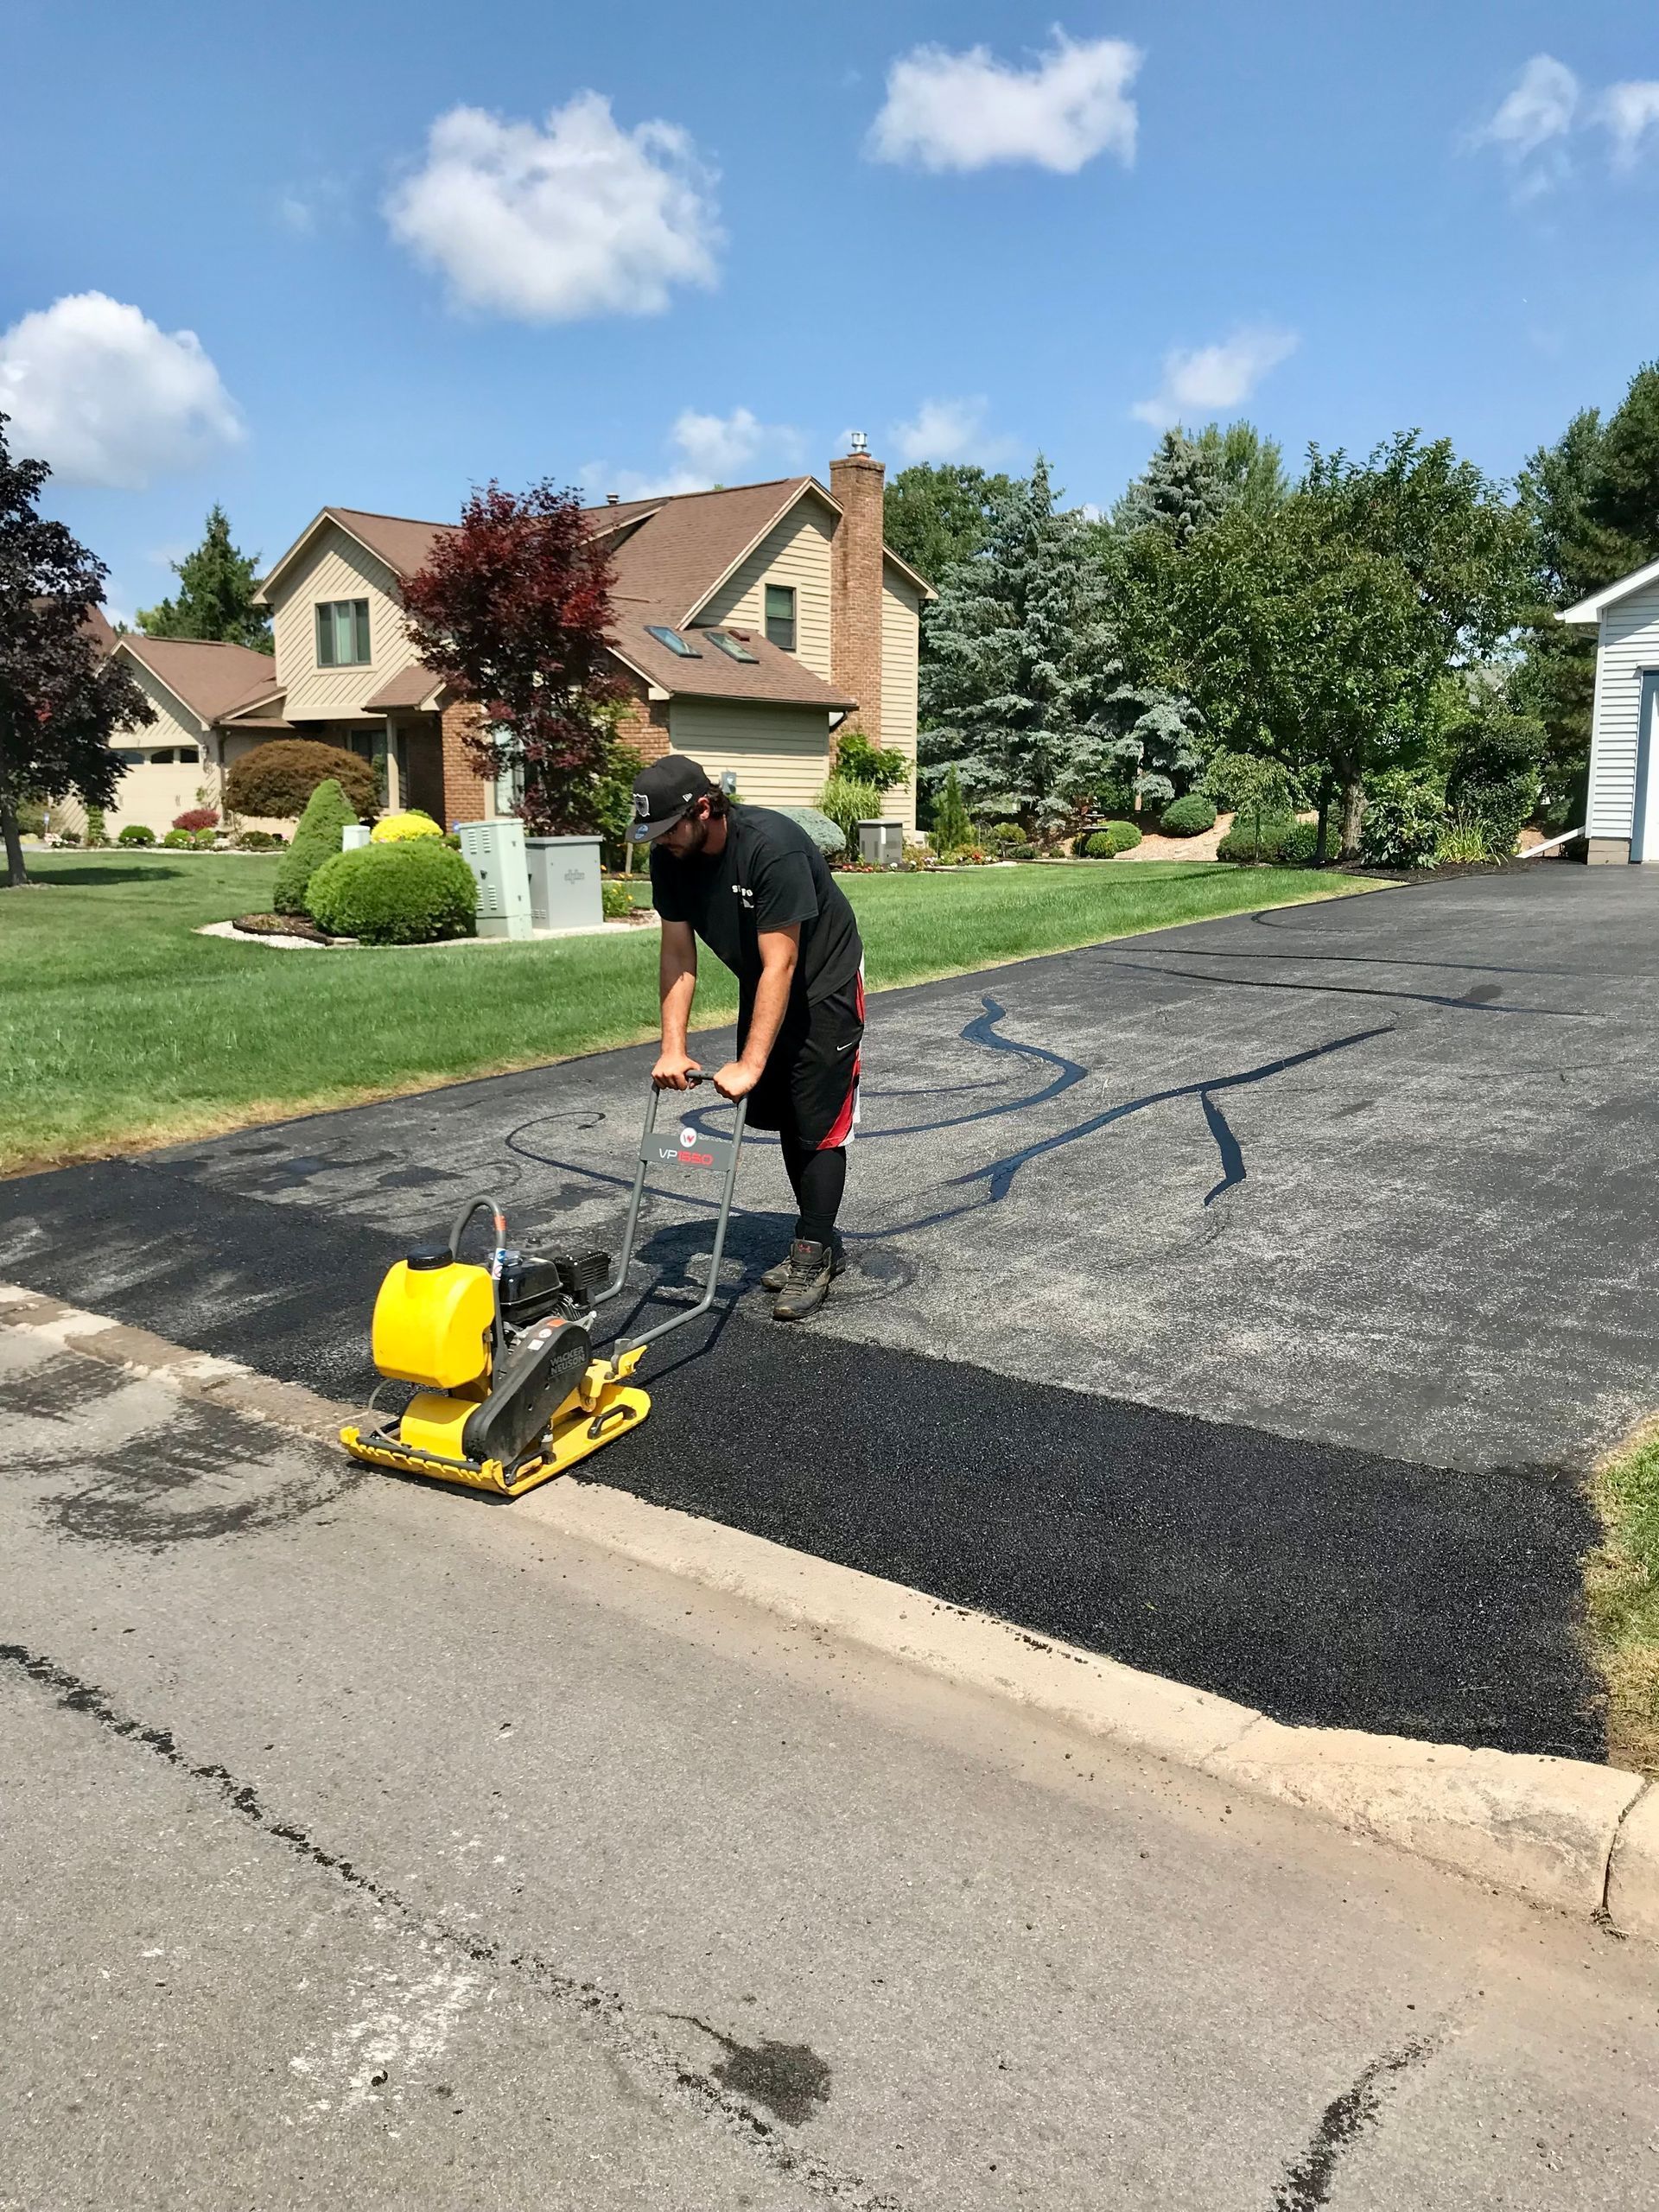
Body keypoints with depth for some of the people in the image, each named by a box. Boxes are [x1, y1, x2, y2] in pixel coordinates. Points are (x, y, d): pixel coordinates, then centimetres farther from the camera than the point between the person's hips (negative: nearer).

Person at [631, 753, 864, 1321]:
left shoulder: (772, 845, -34)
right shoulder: (670, 857, -13)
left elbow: (780, 963, -34)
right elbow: (677, 953, -9)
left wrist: (750, 1065, -34)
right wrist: (672, 1048, -18)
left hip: (824, 984, -7)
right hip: (761, 987, 7)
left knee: (818, 1125, -8)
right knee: (781, 1117, 11)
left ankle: (812, 1259, 0)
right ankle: (822, 1242, 23)